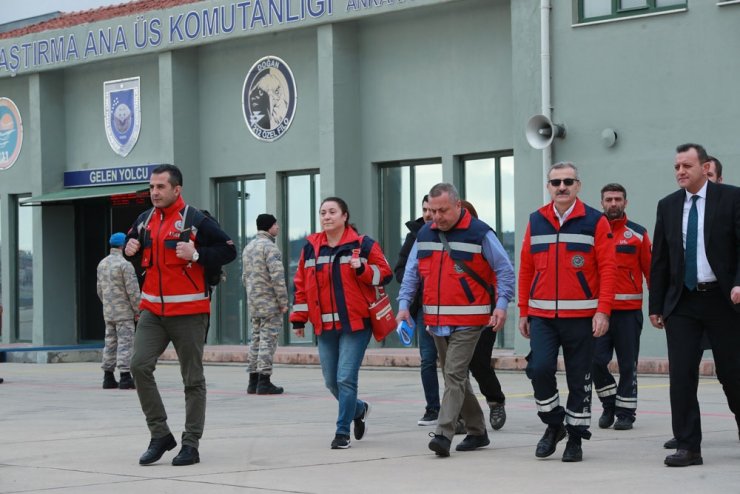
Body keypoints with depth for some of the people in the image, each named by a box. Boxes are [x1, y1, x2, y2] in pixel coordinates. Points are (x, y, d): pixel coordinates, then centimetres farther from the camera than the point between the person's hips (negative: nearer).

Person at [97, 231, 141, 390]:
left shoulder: (102, 264, 10)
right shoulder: (124, 264, -14)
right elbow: (132, 291, -15)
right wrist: (138, 311, -6)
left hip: (108, 312, 7)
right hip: (124, 312, -7)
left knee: (110, 343, 11)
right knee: (125, 343, -6)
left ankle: (108, 377, 13)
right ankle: (125, 377, -10)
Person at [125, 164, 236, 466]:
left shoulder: (195, 220, -8)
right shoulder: (145, 220, 10)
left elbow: (229, 250, -9)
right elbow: (134, 245, 26)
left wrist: (197, 254, -21)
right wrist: (130, 249, 3)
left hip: (189, 312, -5)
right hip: (153, 311, 5)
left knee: (192, 378, 2)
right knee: (139, 365, -10)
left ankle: (191, 444, 10)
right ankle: (160, 435, 2)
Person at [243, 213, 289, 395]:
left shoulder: (248, 247, 15)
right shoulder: (269, 246, -13)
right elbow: (277, 276, -19)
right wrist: (283, 301, -14)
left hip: (253, 302, 8)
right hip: (270, 302, -8)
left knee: (257, 339, 13)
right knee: (268, 340, -6)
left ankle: (253, 381, 14)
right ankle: (264, 381, -7)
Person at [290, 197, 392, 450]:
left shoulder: (362, 244, -1)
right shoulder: (311, 246, 9)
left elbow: (385, 274, 0)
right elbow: (302, 284, 13)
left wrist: (363, 270, -18)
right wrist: (299, 319, 12)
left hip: (356, 322, -5)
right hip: (325, 325, 5)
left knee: (346, 378, -11)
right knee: (331, 381, 10)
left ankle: (343, 431, -1)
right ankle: (358, 409, 38)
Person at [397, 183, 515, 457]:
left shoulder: (480, 233, -6)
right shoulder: (424, 235, 10)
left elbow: (505, 270, -3)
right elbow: (412, 273, 15)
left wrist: (501, 305, -13)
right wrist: (404, 305, 4)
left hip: (468, 321, -6)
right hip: (436, 321, 6)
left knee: (454, 375, -14)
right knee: (456, 378, 13)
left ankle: (443, 435, -18)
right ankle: (477, 432, 25)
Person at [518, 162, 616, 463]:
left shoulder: (595, 221, -2)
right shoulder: (536, 221, 8)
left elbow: (607, 268, -6)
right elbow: (526, 269, 11)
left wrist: (603, 311, -13)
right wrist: (523, 312, 8)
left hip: (581, 317, -2)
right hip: (541, 316, 2)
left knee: (579, 378, 4)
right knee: (540, 369, -12)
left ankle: (576, 437, 17)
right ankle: (553, 424, 10)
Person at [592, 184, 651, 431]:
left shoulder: (638, 234, 3)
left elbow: (651, 270, 4)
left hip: (629, 310, -1)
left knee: (627, 364, 3)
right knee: (596, 360, -6)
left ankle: (625, 412, 12)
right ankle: (609, 404, 15)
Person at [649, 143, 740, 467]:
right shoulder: (668, 206, 9)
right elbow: (659, 259, 11)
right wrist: (656, 305, 9)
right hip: (682, 303, 3)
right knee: (681, 375, -4)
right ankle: (688, 447, 0)